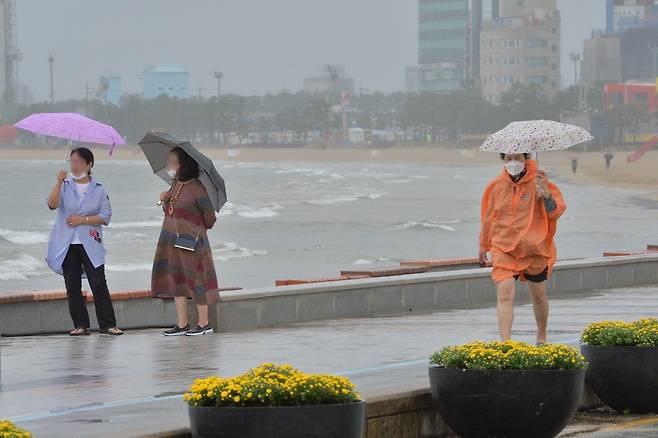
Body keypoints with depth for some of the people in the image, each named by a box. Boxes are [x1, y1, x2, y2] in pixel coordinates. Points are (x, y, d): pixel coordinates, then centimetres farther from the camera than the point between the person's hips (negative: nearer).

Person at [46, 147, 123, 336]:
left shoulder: (98, 189, 6)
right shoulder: (65, 186, 8)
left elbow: (105, 217, 0)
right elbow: (52, 204, -9)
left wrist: (82, 219, -10)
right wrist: (59, 182, -18)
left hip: (90, 244, -2)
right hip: (67, 245, 2)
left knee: (99, 284, -9)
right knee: (72, 286, 1)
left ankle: (107, 324, -6)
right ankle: (80, 325, 7)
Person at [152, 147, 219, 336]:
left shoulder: (196, 188, -14)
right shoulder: (175, 185, 10)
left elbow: (209, 217, -9)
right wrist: (164, 200, 2)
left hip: (190, 242, -8)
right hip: (171, 242, 8)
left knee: (195, 281, 0)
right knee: (176, 281, 7)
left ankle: (204, 324, 10)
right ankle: (182, 324, 12)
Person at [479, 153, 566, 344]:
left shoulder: (538, 182, -7)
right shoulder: (496, 186, 2)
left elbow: (557, 211, -14)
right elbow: (488, 218, 16)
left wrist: (546, 195, -34)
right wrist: (484, 246, 25)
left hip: (535, 249, -1)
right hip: (504, 249, 1)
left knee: (538, 296, 16)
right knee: (505, 294, -17)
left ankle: (542, 337, 38)